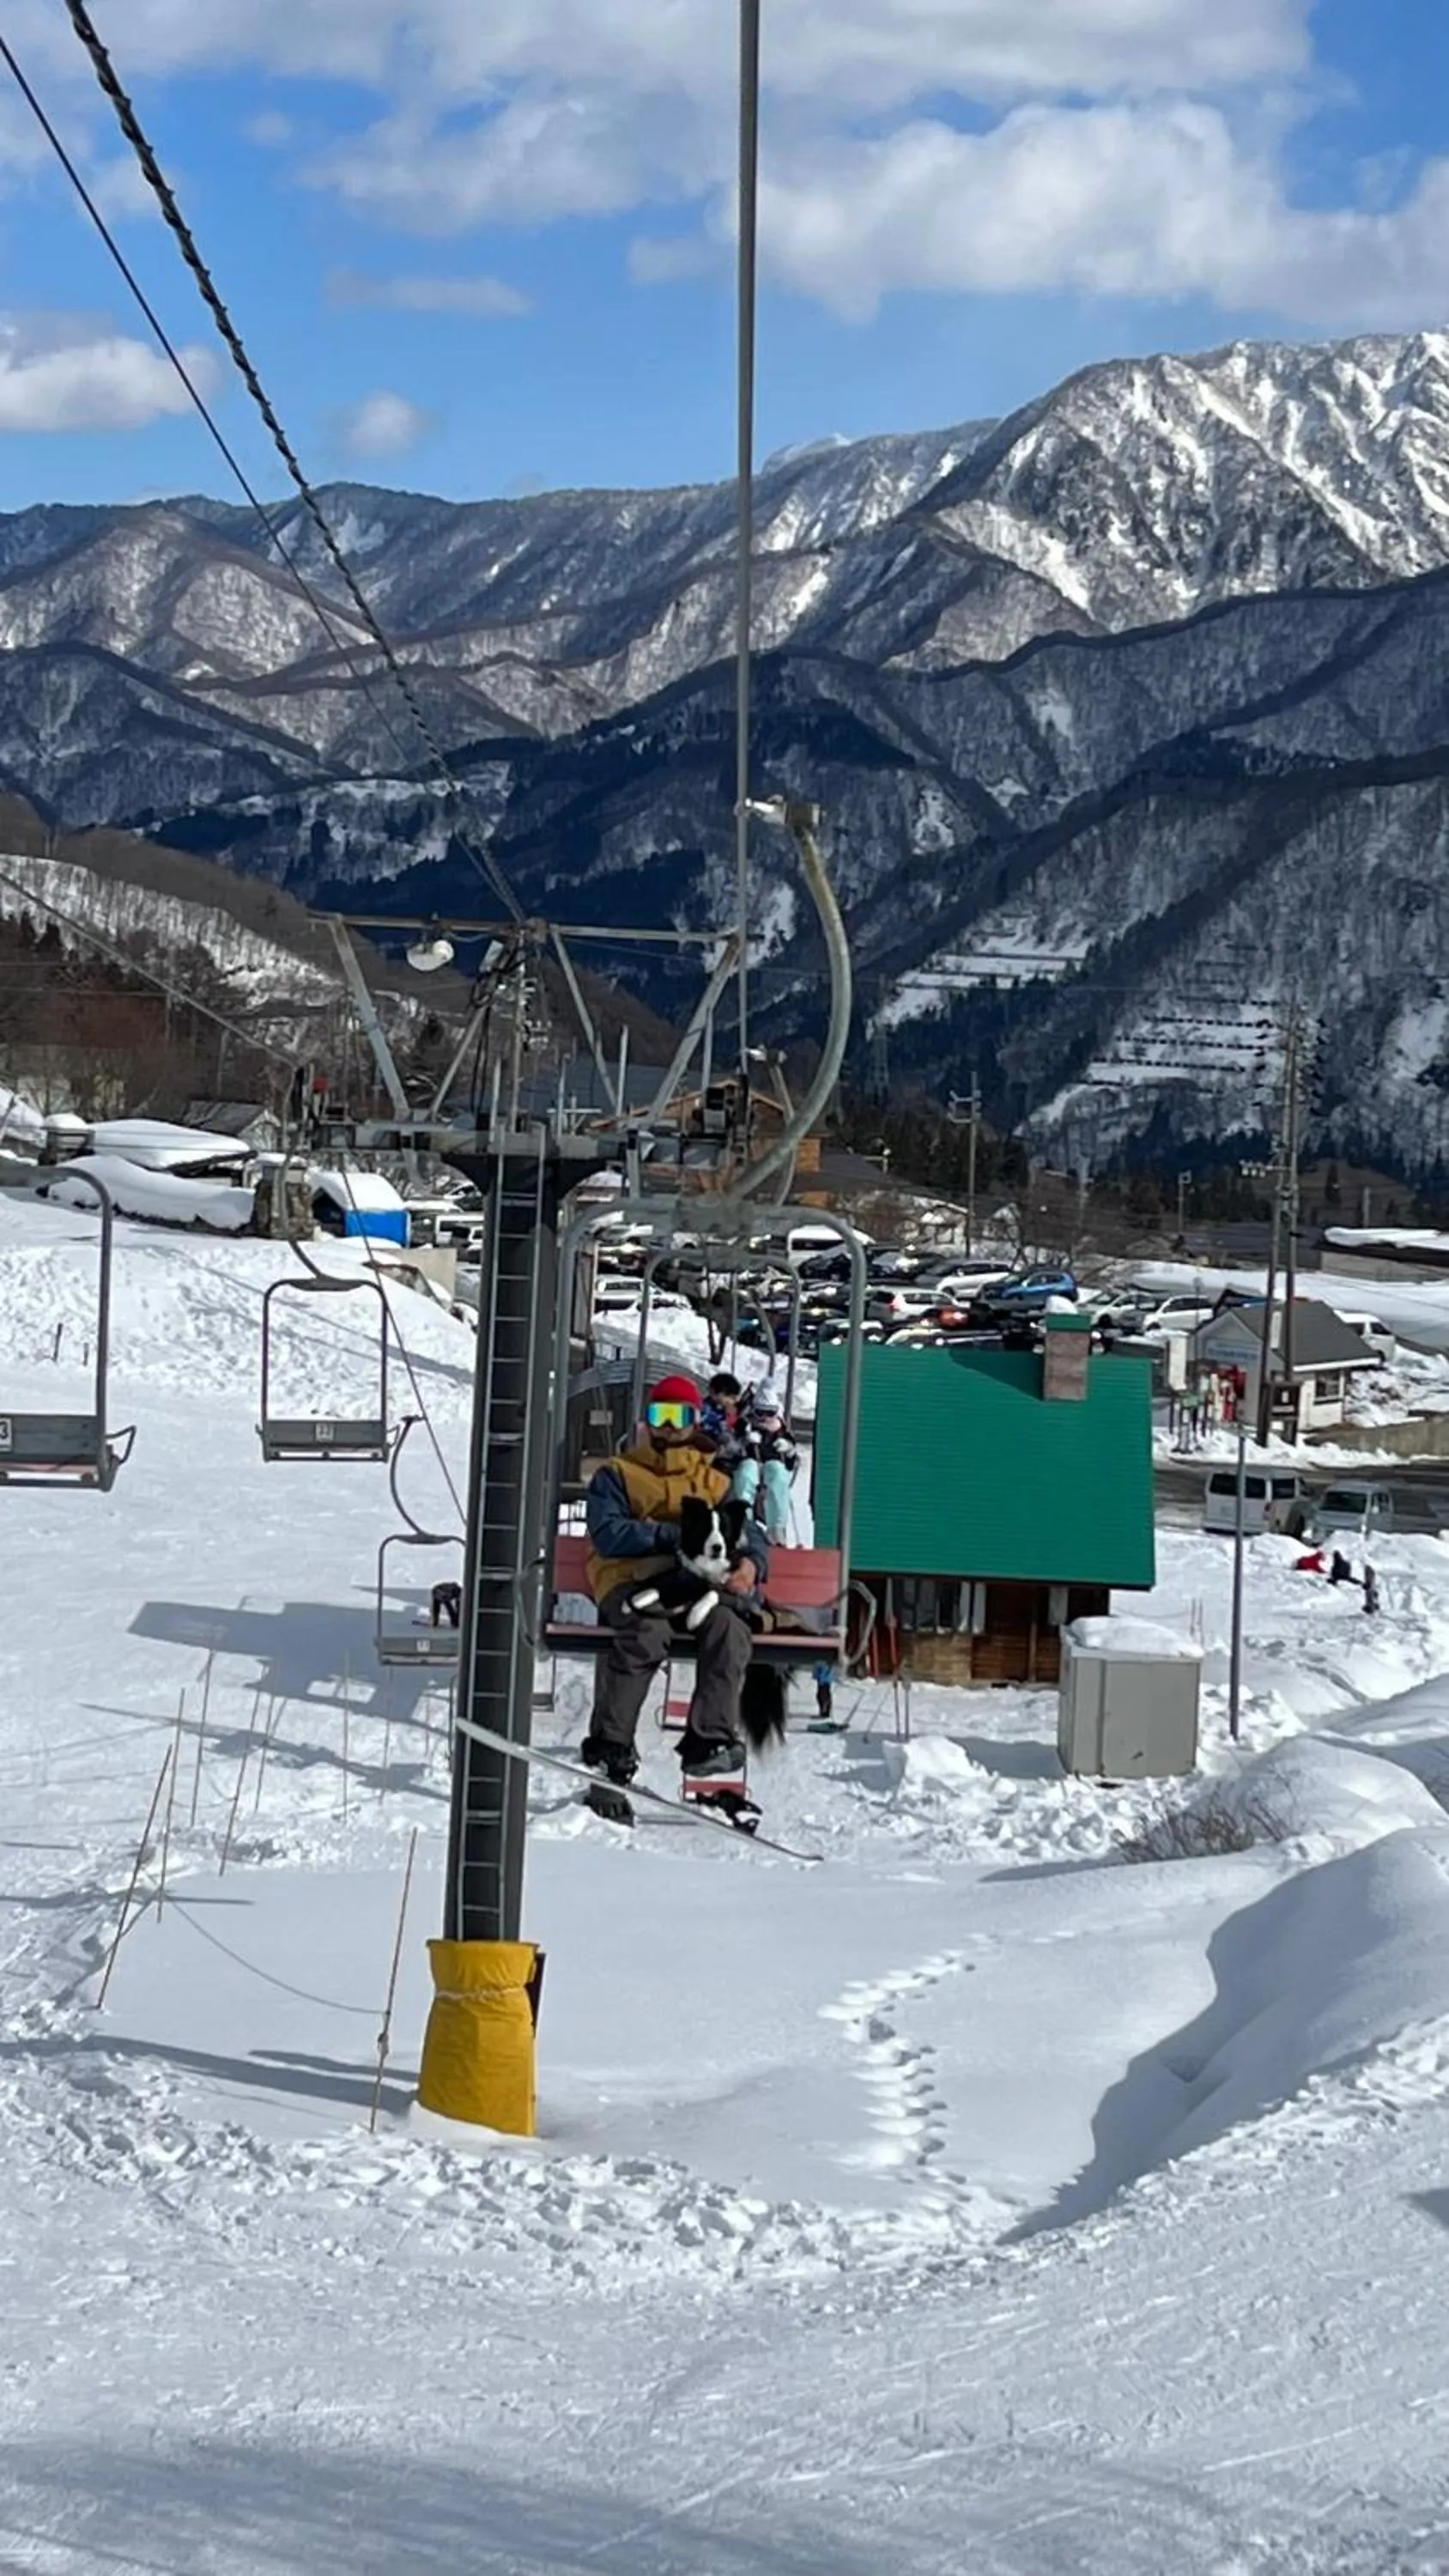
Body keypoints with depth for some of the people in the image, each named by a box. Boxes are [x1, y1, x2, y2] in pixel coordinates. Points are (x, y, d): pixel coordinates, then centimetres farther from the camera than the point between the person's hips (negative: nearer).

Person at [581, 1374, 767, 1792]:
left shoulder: (715, 1482, 32)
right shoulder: (617, 1474, 22)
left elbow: (749, 1532, 18)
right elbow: (608, 1534, 3)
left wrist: (751, 1563, -8)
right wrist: (674, 1536, -9)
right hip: (633, 1580, -2)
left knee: (728, 1624, -35)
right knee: (648, 1630, -39)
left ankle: (711, 1740, -37)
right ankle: (610, 1745, -38)